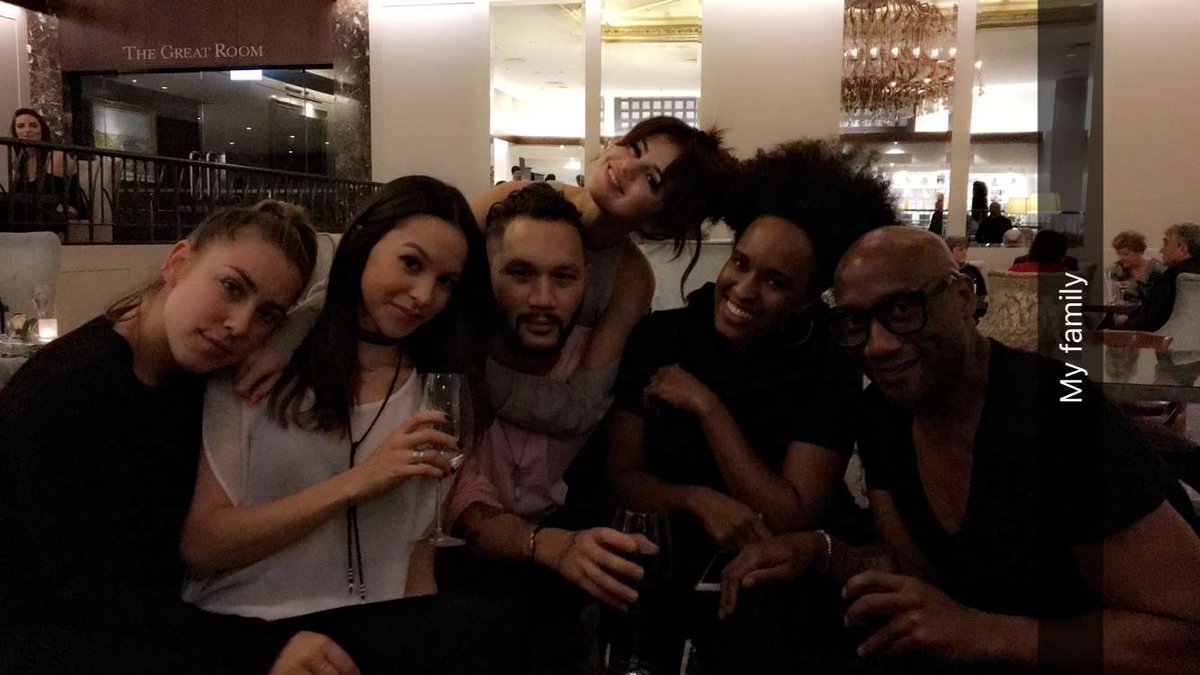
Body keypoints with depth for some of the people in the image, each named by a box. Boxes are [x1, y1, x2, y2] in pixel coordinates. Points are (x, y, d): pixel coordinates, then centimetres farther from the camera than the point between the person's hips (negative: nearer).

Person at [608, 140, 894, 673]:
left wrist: (706, 406, -20)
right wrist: (699, 499, -25)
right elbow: (622, 475, -6)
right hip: (676, 557, 1)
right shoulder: (659, 337, -6)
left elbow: (790, 521, -18)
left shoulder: (830, 370, -11)